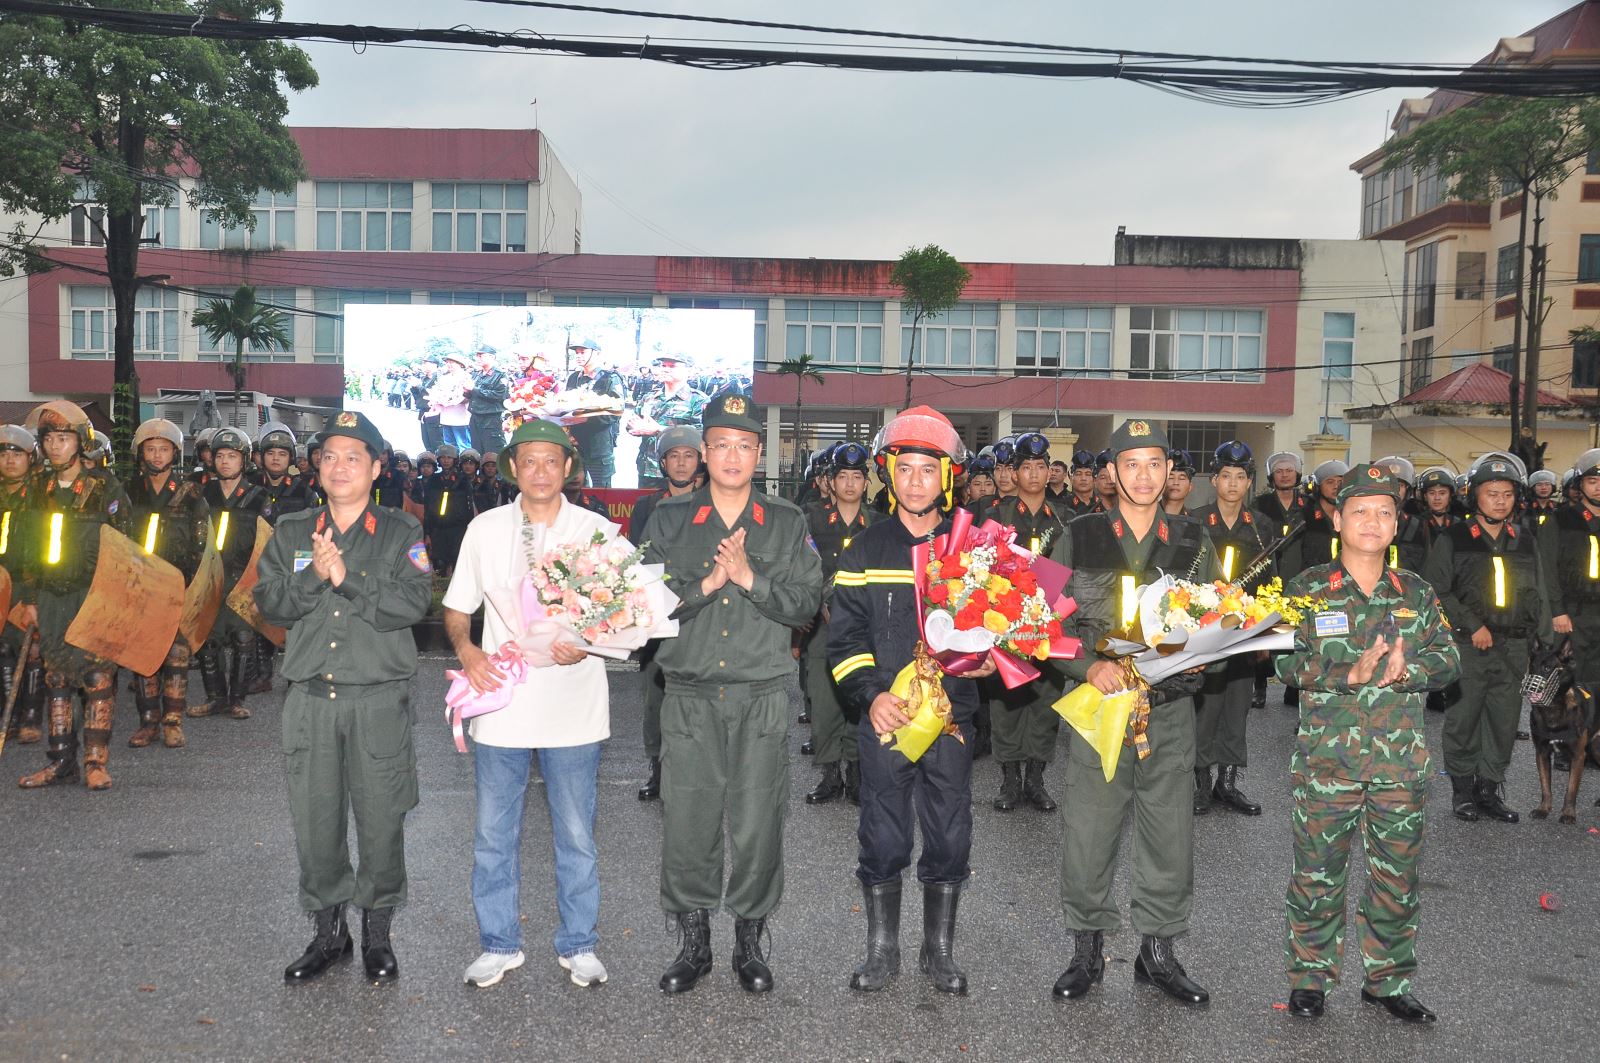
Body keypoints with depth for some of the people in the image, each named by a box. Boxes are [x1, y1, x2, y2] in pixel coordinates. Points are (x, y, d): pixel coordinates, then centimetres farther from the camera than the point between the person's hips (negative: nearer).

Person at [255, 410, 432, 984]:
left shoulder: (401, 533, 3)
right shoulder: (291, 533, 12)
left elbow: (414, 602, -11)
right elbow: (270, 604, 2)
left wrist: (347, 578, -16)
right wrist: (314, 576, -14)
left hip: (379, 699, -2)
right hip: (310, 696, 3)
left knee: (381, 819, 3)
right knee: (314, 820, 7)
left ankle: (377, 932, 20)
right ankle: (328, 932, 25)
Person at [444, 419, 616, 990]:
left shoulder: (598, 531, 0)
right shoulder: (484, 529, 5)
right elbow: (457, 607, 12)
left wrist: (587, 645, -16)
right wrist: (466, 649, -9)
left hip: (573, 706, -1)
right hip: (500, 704, 2)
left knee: (576, 836, 7)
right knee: (493, 834, 9)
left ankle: (578, 946, 23)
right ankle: (499, 944, 26)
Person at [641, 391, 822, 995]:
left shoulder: (787, 524, 7)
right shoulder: (670, 519, 7)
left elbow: (807, 603, -1)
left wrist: (750, 577, -14)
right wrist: (706, 583, -15)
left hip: (762, 696, 0)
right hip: (689, 694, 0)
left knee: (758, 825, 3)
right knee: (687, 821, 3)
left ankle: (750, 941, 22)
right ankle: (694, 942, 21)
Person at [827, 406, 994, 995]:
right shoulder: (864, 551, 4)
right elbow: (844, 637, 0)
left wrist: (989, 658, -12)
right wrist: (870, 695, -15)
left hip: (952, 716, 1)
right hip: (883, 717, -1)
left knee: (950, 838, 8)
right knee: (883, 839, 5)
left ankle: (939, 950, 25)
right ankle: (881, 950, 22)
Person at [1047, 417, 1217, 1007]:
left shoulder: (1193, 541, 8)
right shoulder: (1079, 538, 3)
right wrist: (1090, 665, -15)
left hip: (1171, 709, 2)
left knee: (1169, 836, 8)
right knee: (1087, 835, 2)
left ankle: (1158, 952, 27)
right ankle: (1086, 951, 21)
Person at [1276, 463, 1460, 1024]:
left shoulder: (1417, 592, 10)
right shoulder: (1308, 588, 0)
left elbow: (1448, 657, 3)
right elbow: (1289, 662, -8)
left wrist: (1404, 670, -16)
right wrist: (1350, 673, -21)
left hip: (1402, 762, 3)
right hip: (1327, 758, -3)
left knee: (1398, 877, 11)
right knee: (1318, 874, 4)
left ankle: (1387, 980, 27)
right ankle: (1308, 978, 19)